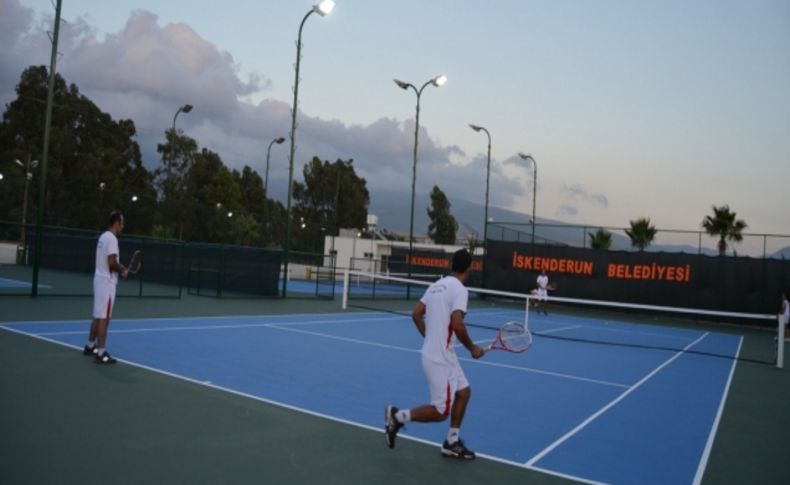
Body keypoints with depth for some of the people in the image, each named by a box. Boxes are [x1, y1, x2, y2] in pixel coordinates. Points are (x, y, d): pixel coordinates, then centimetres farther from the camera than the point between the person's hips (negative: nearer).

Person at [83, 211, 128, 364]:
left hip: (100, 280, 10)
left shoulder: (104, 236, 13)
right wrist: (122, 270, -6)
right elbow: (111, 263, -22)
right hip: (107, 282, -10)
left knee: (98, 316, 18)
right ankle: (100, 353, -5)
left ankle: (90, 346, 28)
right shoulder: (111, 238, -17)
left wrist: (120, 267, 7)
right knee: (104, 318, -7)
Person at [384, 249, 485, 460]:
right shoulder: (460, 290, -17)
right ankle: (398, 416, 8)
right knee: (441, 411, 1)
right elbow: (457, 325, -27)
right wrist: (472, 348, -12)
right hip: (440, 359, -9)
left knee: (464, 392, 19)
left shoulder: (437, 285, 9)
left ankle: (452, 443, 27)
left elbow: (416, 314, 12)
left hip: (443, 355, 9)